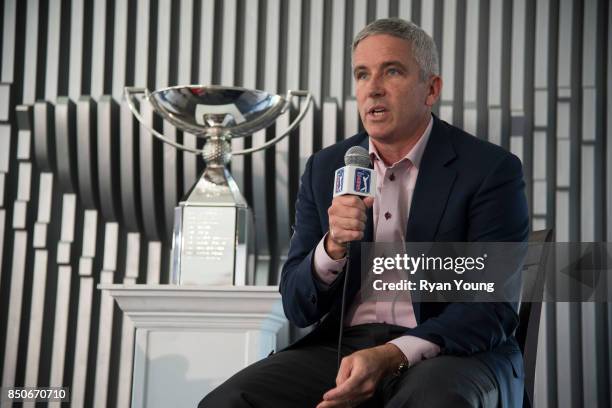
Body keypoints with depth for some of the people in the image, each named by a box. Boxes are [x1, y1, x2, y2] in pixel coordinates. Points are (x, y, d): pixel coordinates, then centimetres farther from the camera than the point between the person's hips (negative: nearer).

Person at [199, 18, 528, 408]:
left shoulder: (491, 170, -3)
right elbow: (298, 307, 7)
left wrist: (390, 356, -25)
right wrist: (333, 245, -15)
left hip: (450, 352, -4)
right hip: (343, 347, 5)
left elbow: (494, 310, -10)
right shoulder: (326, 168, 10)